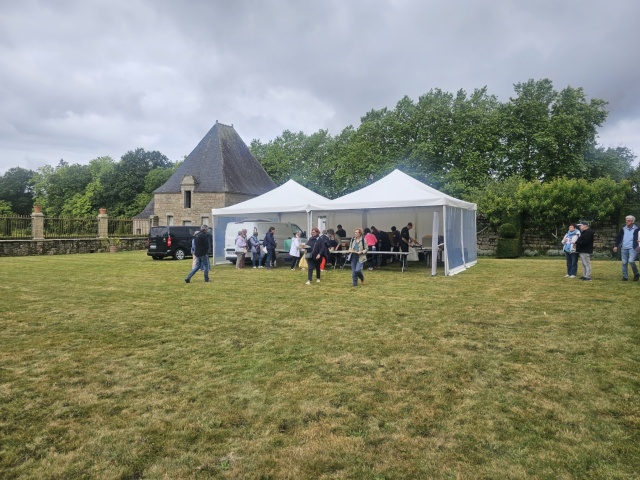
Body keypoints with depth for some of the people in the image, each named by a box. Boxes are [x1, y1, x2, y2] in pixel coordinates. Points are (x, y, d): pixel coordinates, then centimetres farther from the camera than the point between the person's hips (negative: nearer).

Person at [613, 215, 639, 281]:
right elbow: (618, 237, 14)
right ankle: (625, 276, 14)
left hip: (632, 248, -4)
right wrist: (616, 246, 7)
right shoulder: (623, 229, 11)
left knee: (631, 261, -18)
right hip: (624, 248, 4)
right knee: (624, 263, 5)